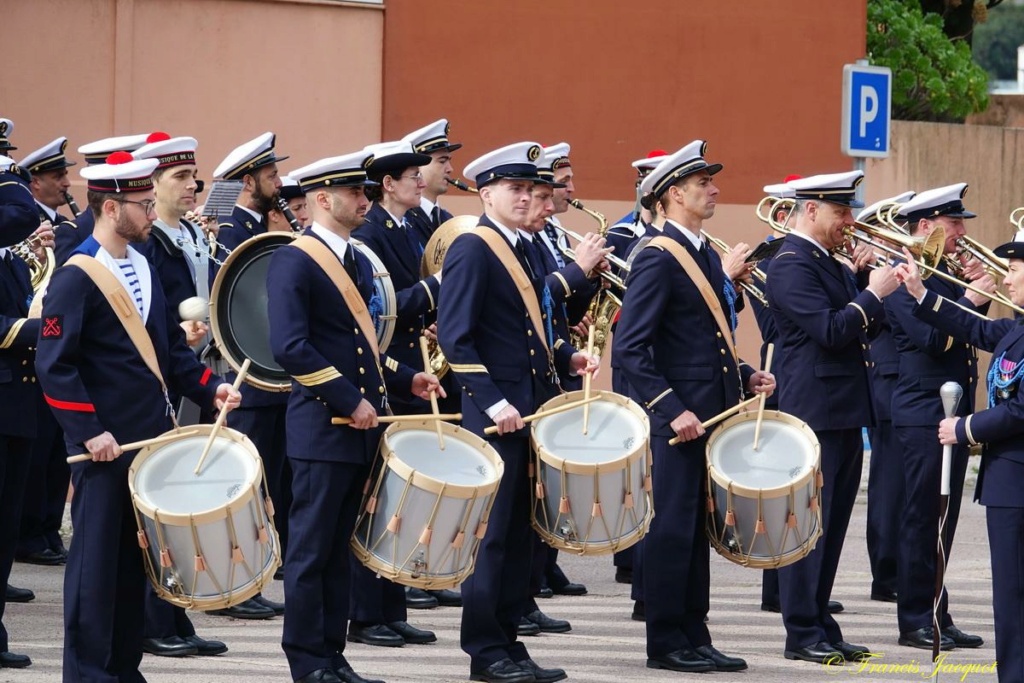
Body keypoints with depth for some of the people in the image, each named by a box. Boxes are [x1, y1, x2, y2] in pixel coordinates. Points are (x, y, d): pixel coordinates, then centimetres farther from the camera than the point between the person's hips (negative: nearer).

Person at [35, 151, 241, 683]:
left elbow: (170, 346, 19)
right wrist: (89, 431, -20)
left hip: (149, 438, 8)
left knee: (136, 556, 11)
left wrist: (209, 388, 5)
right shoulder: (75, 278, -13)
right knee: (97, 555, -3)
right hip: (104, 444, -8)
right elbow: (54, 365, -17)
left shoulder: (142, 266, 12)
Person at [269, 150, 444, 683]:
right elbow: (290, 348, -21)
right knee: (312, 549, -2)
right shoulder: (293, 261, -11)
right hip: (322, 430, -8)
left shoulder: (358, 262, 16)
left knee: (339, 548, 11)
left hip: (361, 429, 8)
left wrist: (404, 379, 9)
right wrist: (350, 400, -21)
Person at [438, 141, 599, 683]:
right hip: (495, 414, -8)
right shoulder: (471, 250, -10)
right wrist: (494, 403, -21)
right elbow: (454, 337, -17)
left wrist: (565, 357, 7)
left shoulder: (521, 250, 16)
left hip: (531, 410, 8)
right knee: (491, 532, -5)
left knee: (519, 532, 9)